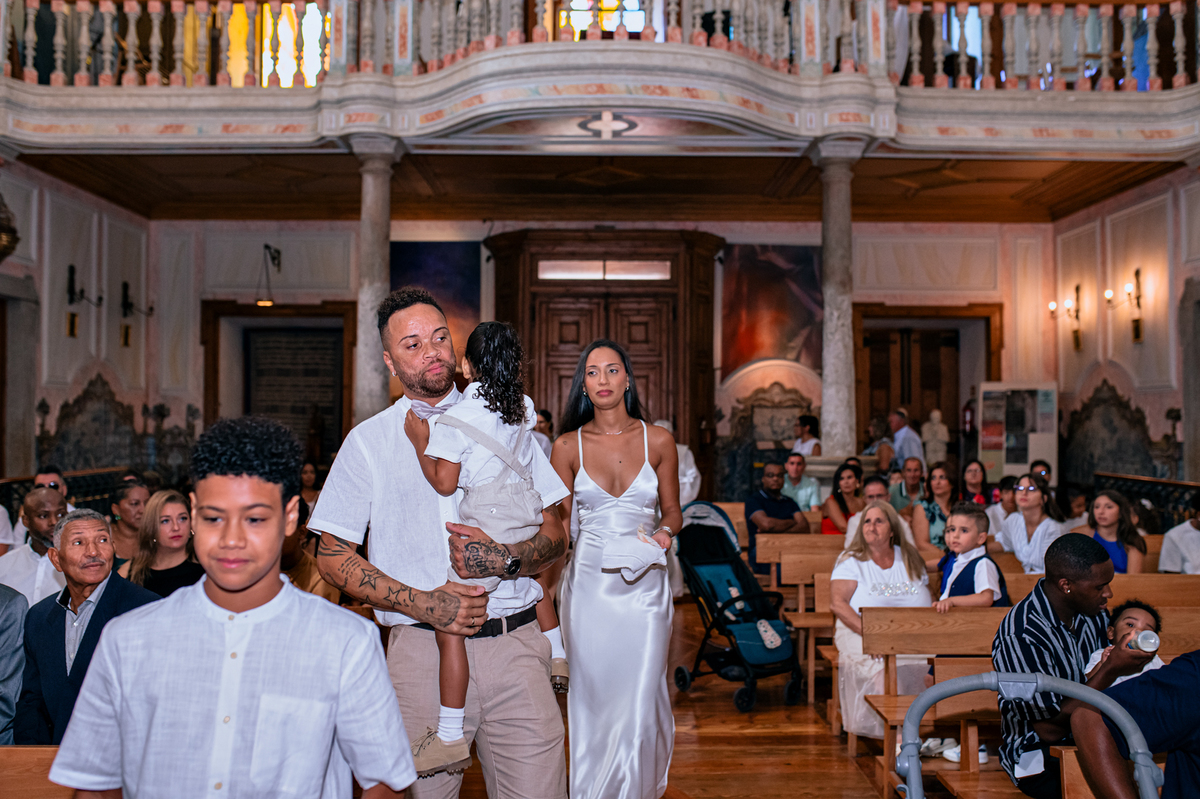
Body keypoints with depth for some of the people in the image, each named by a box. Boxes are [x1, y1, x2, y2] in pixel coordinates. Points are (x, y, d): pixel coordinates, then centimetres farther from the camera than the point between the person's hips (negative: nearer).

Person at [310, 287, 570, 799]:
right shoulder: (367, 443, 6)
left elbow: (555, 536, 10)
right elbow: (333, 558, 3)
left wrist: (504, 559, -11)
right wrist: (422, 603, -10)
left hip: (515, 644, 2)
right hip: (422, 649, -1)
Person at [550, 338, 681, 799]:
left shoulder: (658, 441, 1)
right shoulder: (568, 446, 1)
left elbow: (672, 513, 11)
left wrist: (665, 532, -11)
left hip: (645, 584, 0)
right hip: (588, 584, 0)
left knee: (639, 704, 0)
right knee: (592, 700, 7)